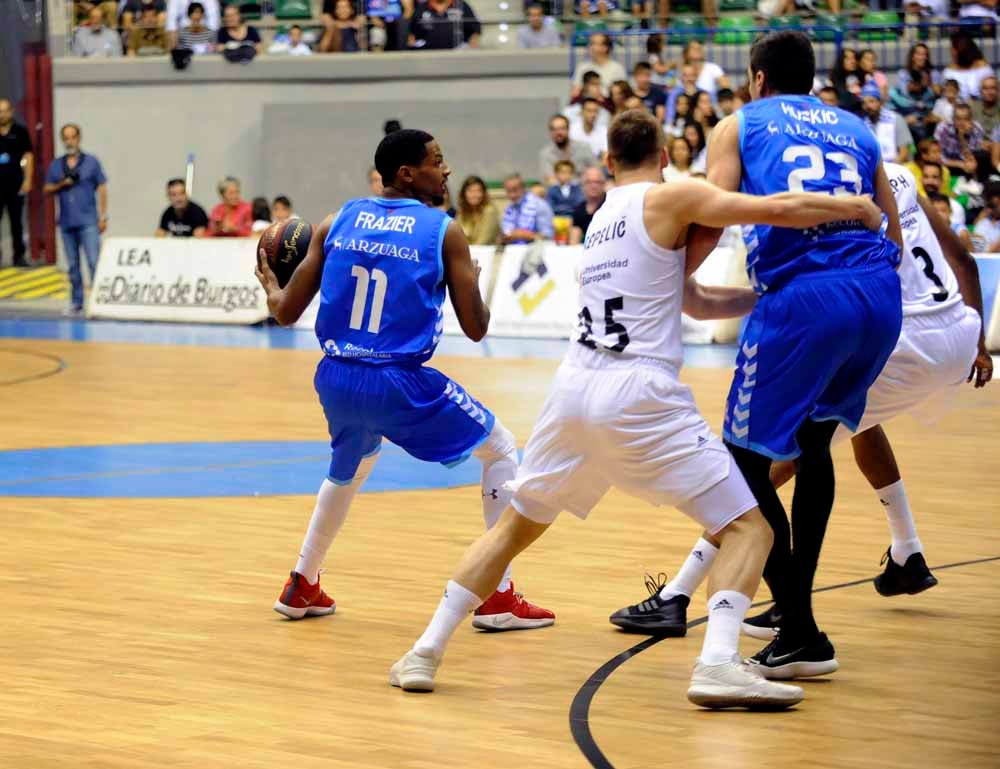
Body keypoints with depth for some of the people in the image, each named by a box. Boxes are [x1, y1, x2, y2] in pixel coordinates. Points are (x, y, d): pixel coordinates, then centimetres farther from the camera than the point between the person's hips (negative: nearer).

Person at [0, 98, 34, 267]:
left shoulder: (20, 132, 3)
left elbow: (28, 156, 3)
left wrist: (28, 180, -5)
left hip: (15, 184, 0)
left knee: (16, 221, 6)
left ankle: (19, 255, 12)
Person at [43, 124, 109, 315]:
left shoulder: (91, 162, 2)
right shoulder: (56, 165, 11)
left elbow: (102, 189, 2)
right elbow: (47, 190, 12)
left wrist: (103, 217, -3)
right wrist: (61, 184, -9)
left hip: (88, 222, -4)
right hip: (67, 223, 4)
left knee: (94, 262, -12)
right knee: (73, 265, 9)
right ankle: (76, 302, 16)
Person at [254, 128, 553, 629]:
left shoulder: (338, 222, 5)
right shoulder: (444, 232, -5)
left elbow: (287, 313, 6)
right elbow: (475, 328, -3)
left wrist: (268, 285, 29)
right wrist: (470, 281, 18)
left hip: (336, 380, 5)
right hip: (399, 384, -5)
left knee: (350, 468, 36)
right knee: (501, 452, 14)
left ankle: (301, 589, 38)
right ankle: (498, 598, 7)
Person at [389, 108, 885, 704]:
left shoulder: (602, 219, 24)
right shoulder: (671, 197, 3)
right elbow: (775, 210, -8)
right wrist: (854, 206, 6)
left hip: (575, 387, 6)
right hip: (640, 394, -6)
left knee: (517, 525, 24)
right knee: (750, 528, 0)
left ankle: (427, 651, 17)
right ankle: (718, 664, -21)